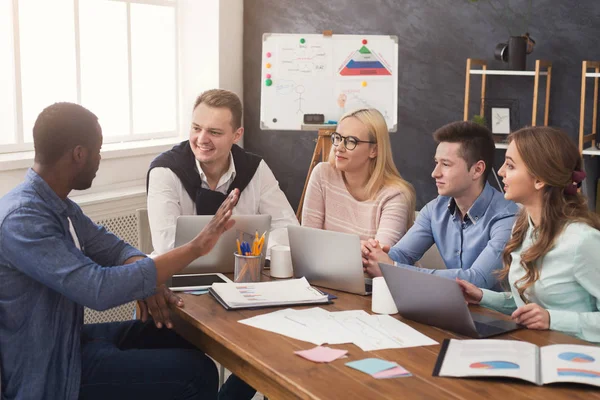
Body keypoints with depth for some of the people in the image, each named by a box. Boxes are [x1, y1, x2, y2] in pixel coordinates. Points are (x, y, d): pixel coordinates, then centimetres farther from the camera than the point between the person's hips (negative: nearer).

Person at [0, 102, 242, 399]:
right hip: (44, 373, -10)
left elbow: (111, 249, 10)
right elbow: (99, 289, -35)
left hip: (66, 340, 10)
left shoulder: (57, 204, 5)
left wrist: (149, 282, -13)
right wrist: (196, 247, -31)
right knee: (196, 373, -14)